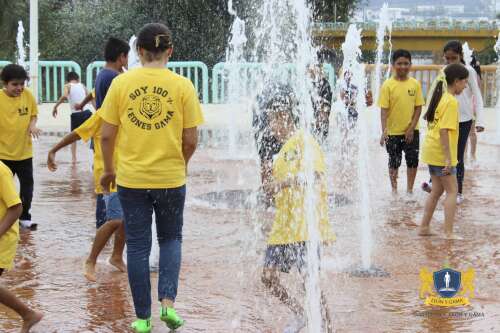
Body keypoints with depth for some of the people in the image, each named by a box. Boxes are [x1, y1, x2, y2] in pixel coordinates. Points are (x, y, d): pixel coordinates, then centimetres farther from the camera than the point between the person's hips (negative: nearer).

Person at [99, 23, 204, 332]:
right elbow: (191, 140, -5)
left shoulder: (121, 83, -5)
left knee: (137, 246, 10)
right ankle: (168, 302, 2)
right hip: (171, 177, 0)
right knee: (171, 239, 19)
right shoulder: (183, 86, -7)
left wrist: (108, 170, 13)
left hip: (131, 179, 0)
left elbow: (107, 135, -3)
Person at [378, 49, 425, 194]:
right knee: (394, 162, 9)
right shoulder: (388, 85, -9)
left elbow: (418, 107, -1)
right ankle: (394, 189, 25)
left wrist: (411, 128, -8)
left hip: (411, 131, 2)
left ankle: (410, 189, 21)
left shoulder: (415, 84, -3)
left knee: (413, 161, 6)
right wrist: (384, 131, -20)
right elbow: (384, 110, -11)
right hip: (393, 131, -2)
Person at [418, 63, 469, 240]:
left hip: (431, 150, 9)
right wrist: (448, 159, -22)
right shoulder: (451, 101, -17)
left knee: (437, 190, 17)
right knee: (452, 191, -2)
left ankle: (424, 227, 20)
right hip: (441, 153, -9)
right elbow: (444, 131, -23)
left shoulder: (440, 97, 11)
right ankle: (449, 233, -2)